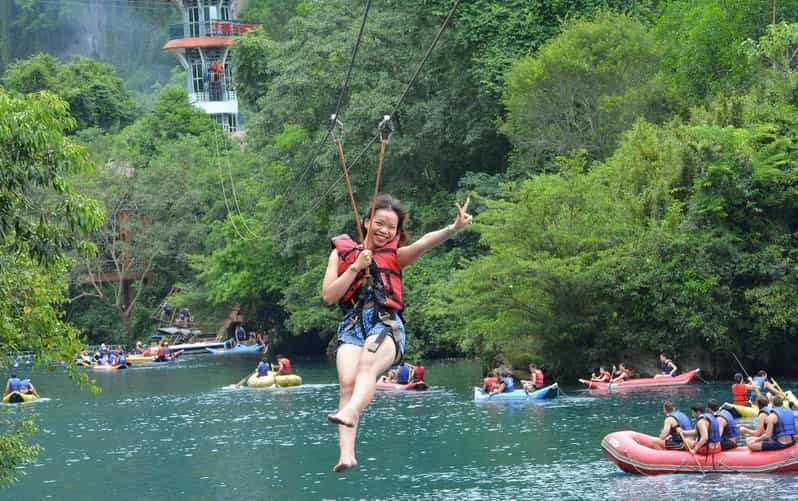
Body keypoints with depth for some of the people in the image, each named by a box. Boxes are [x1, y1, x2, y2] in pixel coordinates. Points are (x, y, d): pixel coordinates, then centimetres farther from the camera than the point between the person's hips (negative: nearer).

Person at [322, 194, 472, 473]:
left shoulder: (395, 256, 16)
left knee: (368, 365, -33)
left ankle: (349, 413, -61)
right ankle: (347, 453, -36)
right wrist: (356, 267, -1)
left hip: (386, 324, -1)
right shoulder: (342, 253, 17)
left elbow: (424, 243, -4)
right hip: (352, 326, 1)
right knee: (347, 381, -24)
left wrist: (454, 228, -22)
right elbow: (328, 296, 8)